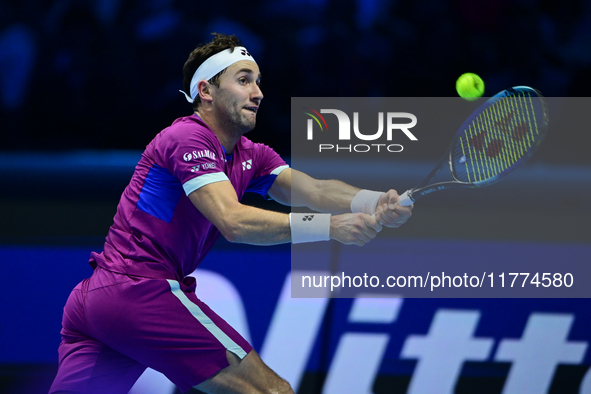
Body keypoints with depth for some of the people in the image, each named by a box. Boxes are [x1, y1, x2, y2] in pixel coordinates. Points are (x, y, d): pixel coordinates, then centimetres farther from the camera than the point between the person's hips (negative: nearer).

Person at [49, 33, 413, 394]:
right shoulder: (189, 138, -10)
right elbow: (233, 221, -23)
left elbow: (314, 190, 0)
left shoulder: (251, 156, 17)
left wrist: (378, 203, -19)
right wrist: (330, 227, -28)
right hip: (142, 292, -10)